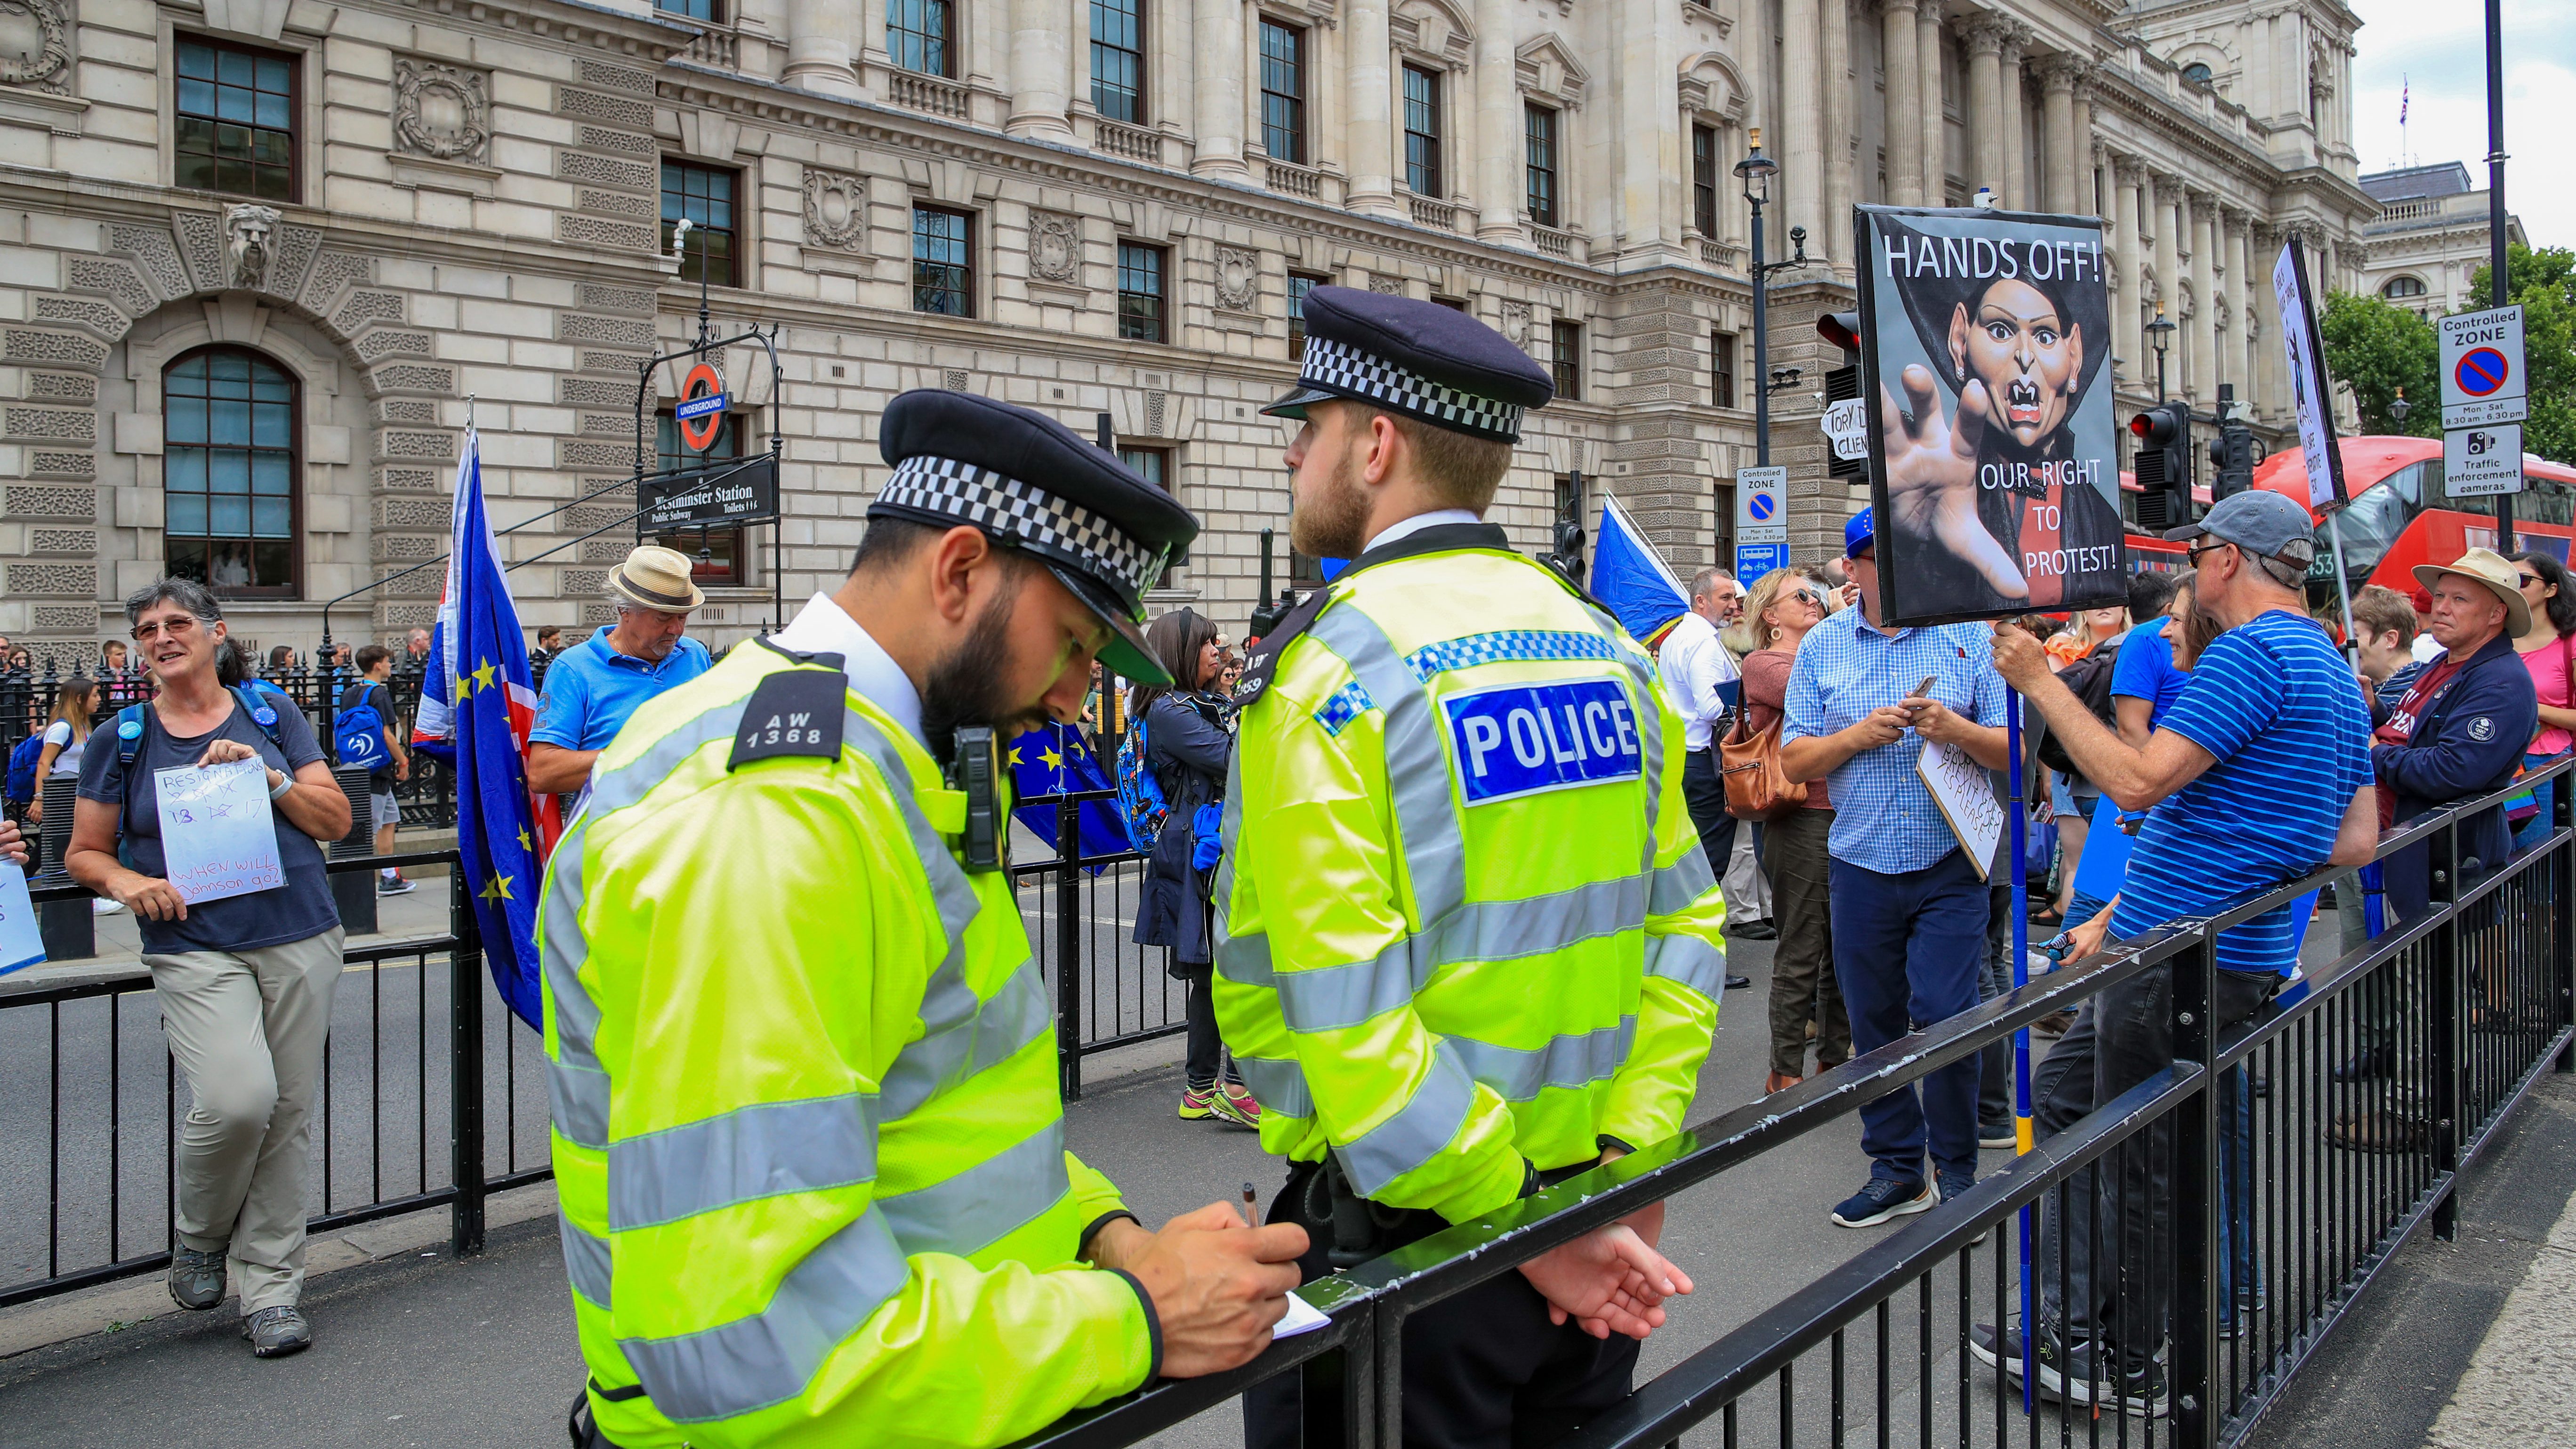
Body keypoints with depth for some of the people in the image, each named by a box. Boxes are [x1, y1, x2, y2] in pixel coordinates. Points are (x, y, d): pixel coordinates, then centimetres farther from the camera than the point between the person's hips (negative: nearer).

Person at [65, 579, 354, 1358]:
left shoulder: (271, 718, 9)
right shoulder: (123, 739, 8)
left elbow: (337, 820, 6)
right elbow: (84, 853, 13)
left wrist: (268, 776, -9)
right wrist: (129, 882, -8)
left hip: (298, 939, 2)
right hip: (195, 949, -1)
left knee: (290, 1112, 3)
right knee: (237, 1098, -21)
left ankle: (270, 1288, 17)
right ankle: (198, 1235, 11)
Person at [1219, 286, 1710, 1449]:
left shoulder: (1329, 667, -16)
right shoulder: (1608, 651, 4)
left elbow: (1346, 1021, -23)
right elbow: (1685, 928, 3)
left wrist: (1522, 1226, -15)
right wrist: (1621, 1174, 1)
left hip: (1399, 1249, -6)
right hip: (1595, 1234, 6)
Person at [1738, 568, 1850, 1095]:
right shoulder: (1762, 663, -3)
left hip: (1845, 814, 7)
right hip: (1801, 819, -7)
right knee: (1802, 951, -1)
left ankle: (1835, 1057, 26)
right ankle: (1785, 1072, 10)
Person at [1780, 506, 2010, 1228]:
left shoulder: (1967, 635, 2)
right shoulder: (1822, 646, 6)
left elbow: (2011, 750, 0)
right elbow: (1794, 759, 3)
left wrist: (1958, 730, -19)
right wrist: (1860, 735, -13)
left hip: (1950, 864, -2)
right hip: (1862, 865, 2)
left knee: (1945, 1015, -6)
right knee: (1874, 1023, 9)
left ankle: (1956, 1171, 13)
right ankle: (1897, 1169, 24)